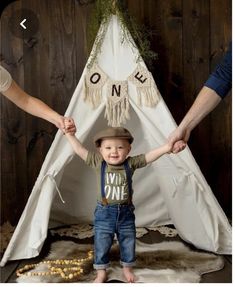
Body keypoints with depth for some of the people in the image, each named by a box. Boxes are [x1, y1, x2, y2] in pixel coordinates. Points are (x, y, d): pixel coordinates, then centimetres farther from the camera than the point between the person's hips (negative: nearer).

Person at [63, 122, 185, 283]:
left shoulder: (131, 163, -9)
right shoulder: (98, 163, -10)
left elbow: (149, 156, -17)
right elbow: (80, 150, -9)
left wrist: (166, 147, -28)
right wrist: (70, 135, -16)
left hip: (126, 212, 1)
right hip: (104, 213, -1)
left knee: (128, 244, 18)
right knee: (102, 245, 11)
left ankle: (127, 268, 43)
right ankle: (101, 272, 32)